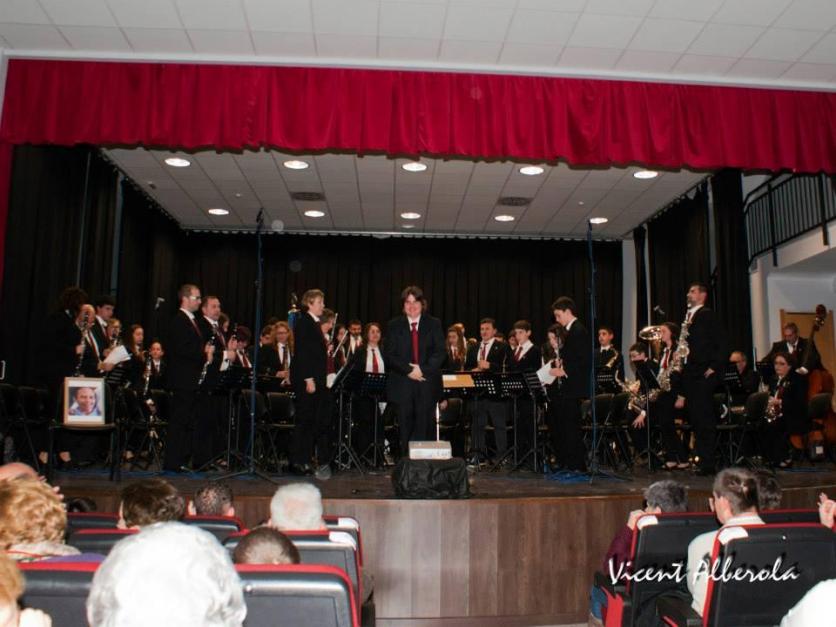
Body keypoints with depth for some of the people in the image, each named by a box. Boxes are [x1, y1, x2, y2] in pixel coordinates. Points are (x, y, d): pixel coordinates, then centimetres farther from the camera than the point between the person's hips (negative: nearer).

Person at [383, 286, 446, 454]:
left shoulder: (434, 324, 8)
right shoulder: (394, 325, 8)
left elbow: (440, 353, 0)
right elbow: (388, 355, 0)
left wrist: (422, 370, -13)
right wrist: (408, 370, -12)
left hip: (427, 384, 0)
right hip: (403, 385, 0)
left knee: (425, 428, -2)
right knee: (405, 428, 1)